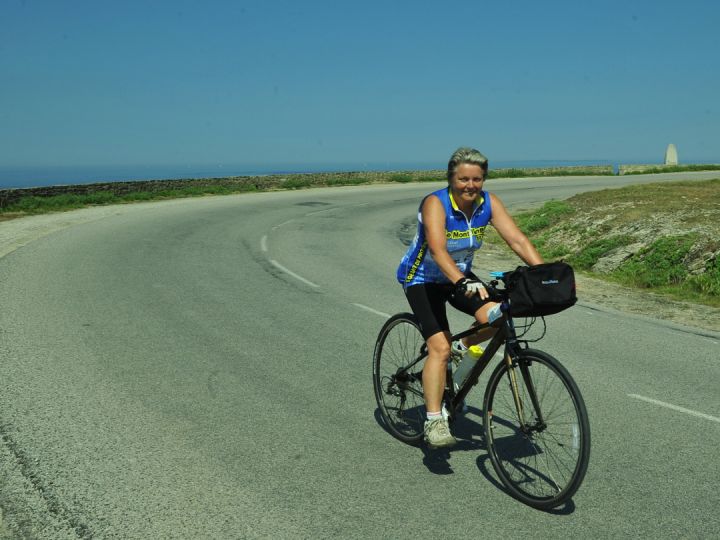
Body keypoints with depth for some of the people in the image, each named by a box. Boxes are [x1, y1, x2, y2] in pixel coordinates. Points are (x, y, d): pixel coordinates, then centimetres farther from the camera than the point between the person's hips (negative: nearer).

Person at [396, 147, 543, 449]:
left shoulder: (489, 203, -13)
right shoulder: (435, 204, -28)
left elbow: (517, 239, -21)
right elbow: (438, 250, -42)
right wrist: (462, 283, -58)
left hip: (461, 276, 5)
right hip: (423, 279, -5)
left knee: (495, 318, -21)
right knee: (440, 348, -19)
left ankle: (463, 350, 11)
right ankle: (434, 423, -11)